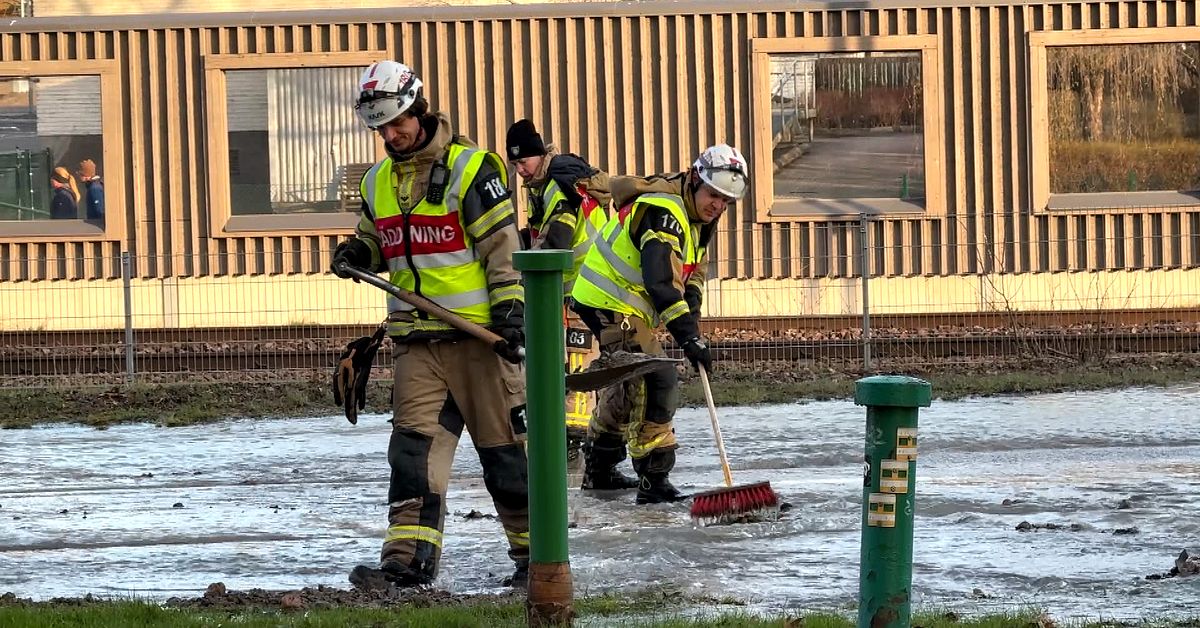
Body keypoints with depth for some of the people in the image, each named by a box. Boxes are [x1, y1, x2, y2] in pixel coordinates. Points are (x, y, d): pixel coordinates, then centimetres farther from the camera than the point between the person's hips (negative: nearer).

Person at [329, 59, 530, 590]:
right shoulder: (378, 182, 12)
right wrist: (357, 253, 5)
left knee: (504, 443, 1)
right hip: (416, 337, 6)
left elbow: (502, 243, -10)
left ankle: (533, 549, 12)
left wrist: (509, 306, -16)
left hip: (477, 332, -5)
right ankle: (408, 559, -8)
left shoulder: (472, 168, -8)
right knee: (414, 442, -4)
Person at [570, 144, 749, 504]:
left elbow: (692, 272, 16)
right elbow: (660, 281, -35)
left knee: (629, 386, 23)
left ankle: (598, 469, 40)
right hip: (612, 303, -11)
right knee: (656, 384, -18)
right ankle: (654, 478, -18)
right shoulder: (662, 212, -26)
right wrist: (689, 336, -39)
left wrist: (691, 309, -5)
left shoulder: (698, 218, 7)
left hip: (629, 306, 11)